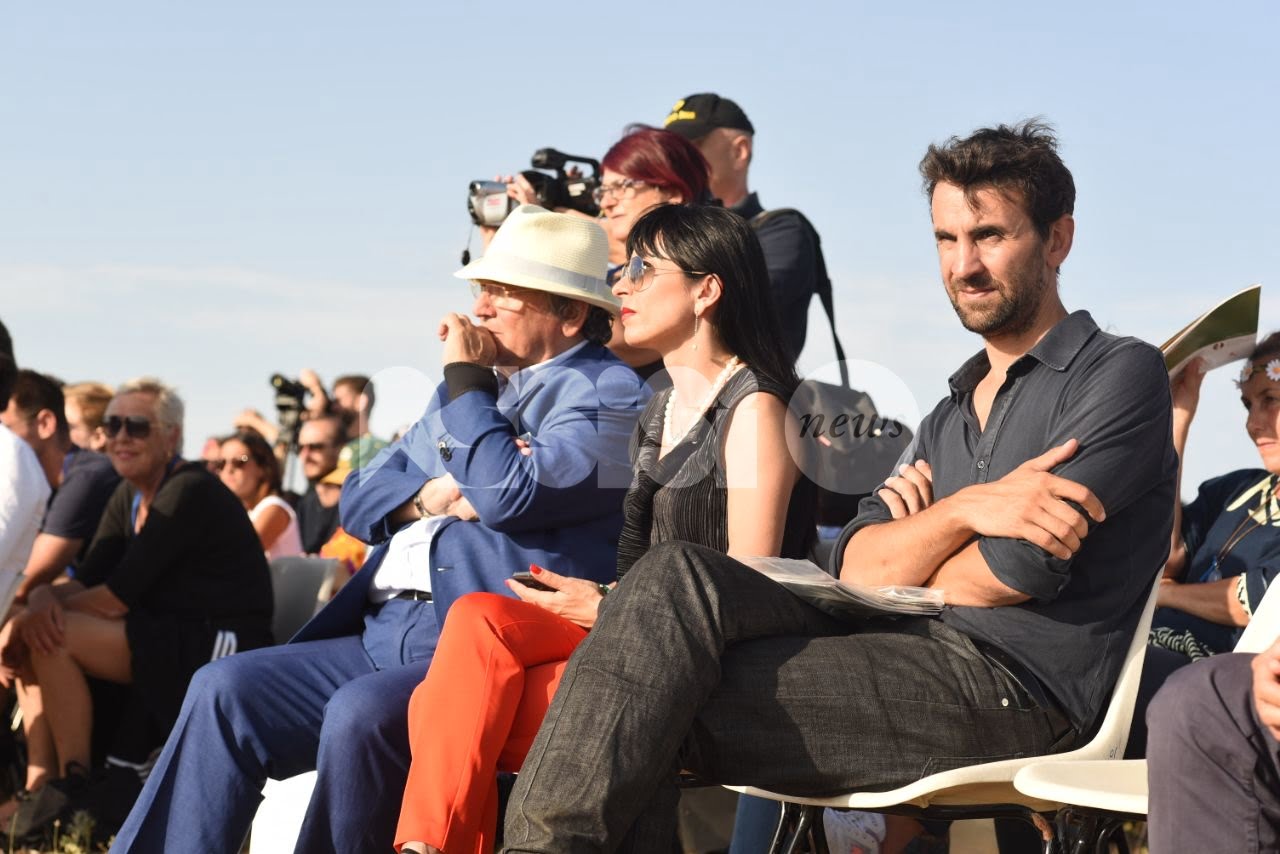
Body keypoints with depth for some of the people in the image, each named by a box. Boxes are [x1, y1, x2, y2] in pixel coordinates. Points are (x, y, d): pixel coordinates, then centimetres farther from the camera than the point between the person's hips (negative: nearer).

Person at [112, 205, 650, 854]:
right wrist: (426, 496, -1)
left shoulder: (608, 393, -3)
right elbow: (359, 498, 22)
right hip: (387, 636, 8)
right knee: (225, 691, -7)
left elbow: (509, 494, -18)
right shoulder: (475, 385, 23)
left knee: (360, 714, -33)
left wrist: (464, 377, -5)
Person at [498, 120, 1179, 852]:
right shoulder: (952, 417, 27)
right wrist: (967, 509, -9)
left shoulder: (1122, 373, 2)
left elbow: (1018, 572, -10)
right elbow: (857, 566, 9)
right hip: (913, 652, 7)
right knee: (679, 577, -16)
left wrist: (908, 555, 7)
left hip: (1018, 685, -7)